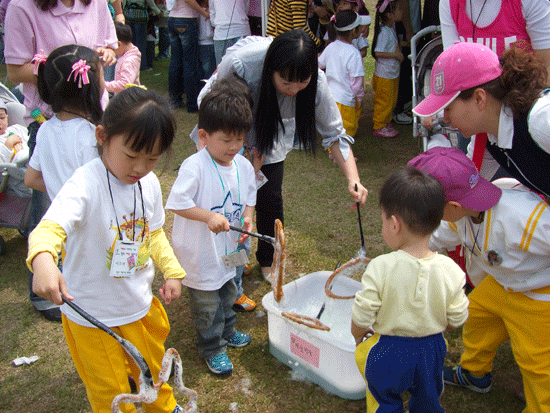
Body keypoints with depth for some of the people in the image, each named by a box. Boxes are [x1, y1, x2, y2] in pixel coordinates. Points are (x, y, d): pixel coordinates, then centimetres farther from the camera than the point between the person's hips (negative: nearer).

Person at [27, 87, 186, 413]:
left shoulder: (150, 183, -5)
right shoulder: (87, 184, -27)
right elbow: (51, 226, -42)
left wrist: (172, 271, 2)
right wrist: (44, 260, -62)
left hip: (142, 303, 6)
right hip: (93, 313, -6)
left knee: (153, 369, 29)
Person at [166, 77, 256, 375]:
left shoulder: (244, 166, -3)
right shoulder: (194, 166, -24)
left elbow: (249, 197, 9)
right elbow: (176, 203, -24)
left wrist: (248, 217, -10)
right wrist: (209, 216, -32)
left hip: (229, 249, 7)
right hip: (200, 253, -6)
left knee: (228, 294, 27)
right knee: (206, 304, 10)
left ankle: (227, 331, 52)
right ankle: (212, 348, 31)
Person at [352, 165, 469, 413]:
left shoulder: (380, 268, -27)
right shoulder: (450, 270, -19)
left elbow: (361, 317, -18)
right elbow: (457, 319, -6)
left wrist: (358, 336, 4)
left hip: (387, 353, -3)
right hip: (432, 350, 3)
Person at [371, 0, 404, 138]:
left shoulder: (392, 27, 6)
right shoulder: (384, 32, -22)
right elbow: (378, 53, -28)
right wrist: (396, 55, -22)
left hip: (392, 74, 9)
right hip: (384, 75, -9)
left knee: (391, 101, 18)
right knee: (384, 102, 2)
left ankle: (386, 123, 32)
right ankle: (379, 127, 15)